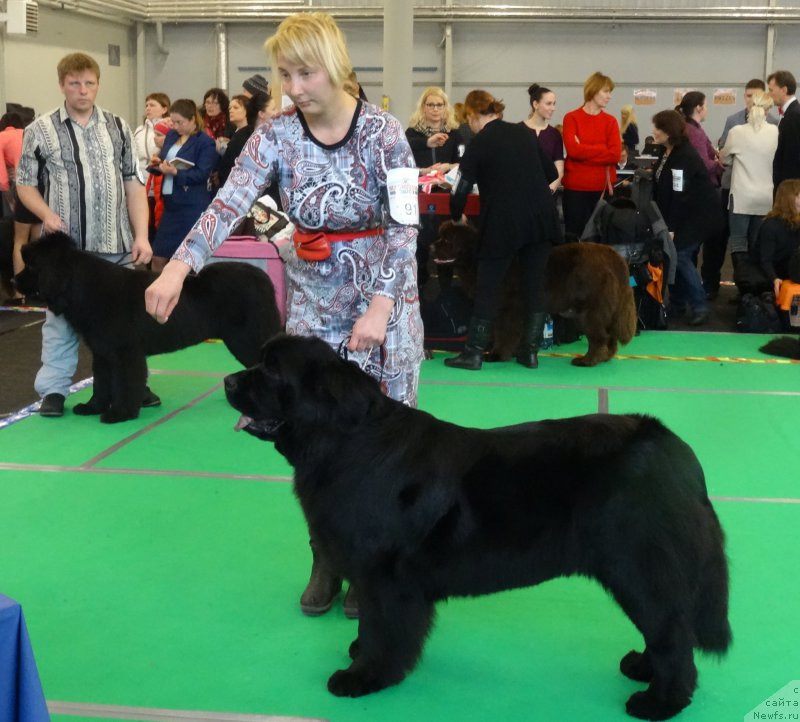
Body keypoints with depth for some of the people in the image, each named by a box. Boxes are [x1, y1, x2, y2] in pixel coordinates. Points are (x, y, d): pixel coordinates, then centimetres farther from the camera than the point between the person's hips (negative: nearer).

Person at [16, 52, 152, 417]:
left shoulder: (118, 127, 9)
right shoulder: (40, 130, 2)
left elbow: (134, 185, 8)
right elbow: (24, 183, 8)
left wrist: (141, 235, 0)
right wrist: (47, 214, -11)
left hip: (115, 244, 2)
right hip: (64, 245, -2)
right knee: (61, 317, 4)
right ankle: (53, 389, 12)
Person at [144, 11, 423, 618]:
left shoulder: (382, 133, -13)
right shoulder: (276, 135, -5)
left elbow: (404, 227, -15)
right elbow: (230, 204, -18)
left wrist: (379, 307, -27)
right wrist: (180, 266, -34)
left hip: (382, 297, -3)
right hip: (312, 300, 3)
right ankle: (327, 558, 22)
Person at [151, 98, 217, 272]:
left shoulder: (206, 142, -9)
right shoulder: (171, 136, 12)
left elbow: (201, 174, -16)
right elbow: (164, 159, 20)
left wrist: (175, 172, -26)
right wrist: (158, 162, -3)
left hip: (192, 206, -7)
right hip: (171, 202, 7)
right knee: (158, 257, 9)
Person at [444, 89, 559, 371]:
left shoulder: (479, 143, -3)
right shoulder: (524, 133, 10)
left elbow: (461, 190, -5)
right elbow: (551, 173, 16)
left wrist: (457, 216, 13)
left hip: (503, 223, -4)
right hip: (541, 218, 4)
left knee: (487, 287, 5)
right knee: (534, 285, 10)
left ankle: (473, 353, 9)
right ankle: (530, 351, 14)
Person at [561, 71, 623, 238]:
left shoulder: (610, 121, 8)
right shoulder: (572, 118, 1)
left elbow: (616, 154, -4)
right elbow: (573, 150, -12)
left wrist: (584, 151, -7)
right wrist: (603, 150, -7)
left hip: (602, 187, 2)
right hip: (575, 187, -2)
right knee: (574, 235, 2)